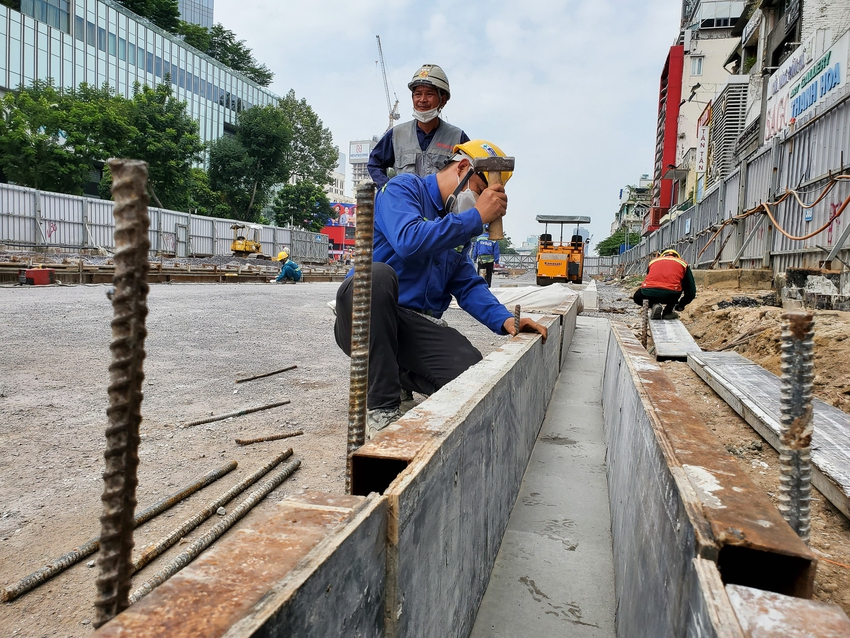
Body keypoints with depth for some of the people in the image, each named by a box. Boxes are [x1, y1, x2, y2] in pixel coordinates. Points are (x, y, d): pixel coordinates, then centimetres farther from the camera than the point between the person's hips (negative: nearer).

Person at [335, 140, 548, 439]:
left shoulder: (460, 224, 19)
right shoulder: (405, 187, -2)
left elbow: (468, 285, 12)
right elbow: (409, 241, -24)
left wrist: (504, 319, -6)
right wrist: (476, 216, -18)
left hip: (419, 328, 5)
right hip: (366, 319, -5)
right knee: (377, 274, -39)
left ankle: (396, 372, 10)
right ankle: (381, 408, -26)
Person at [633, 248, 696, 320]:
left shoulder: (653, 261, 30)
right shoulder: (683, 263, 25)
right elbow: (692, 291, 24)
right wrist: (680, 305, 40)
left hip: (649, 293, 1)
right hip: (671, 294, -1)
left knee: (637, 297, 36)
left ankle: (655, 305, 7)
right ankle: (668, 311, 15)